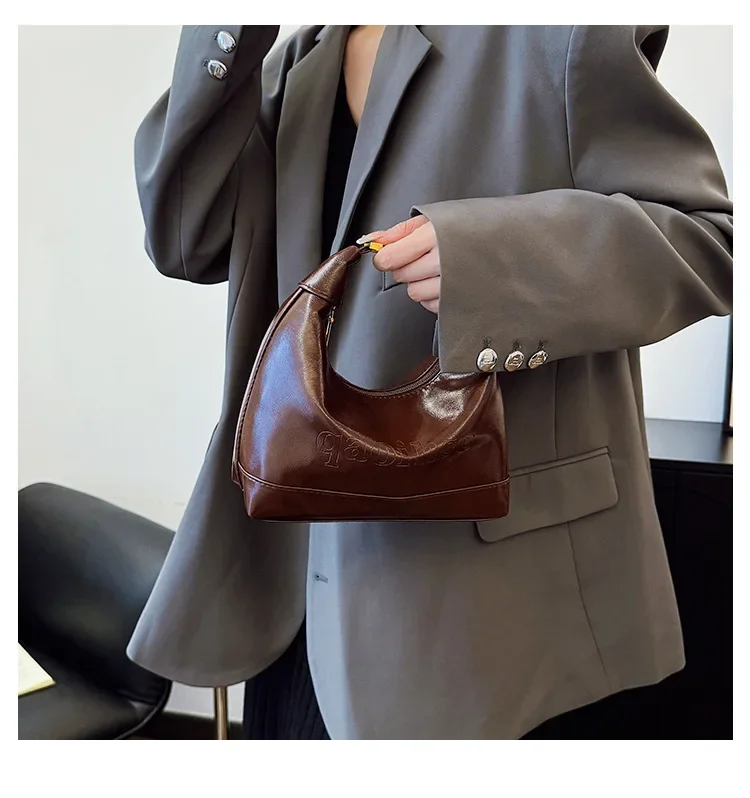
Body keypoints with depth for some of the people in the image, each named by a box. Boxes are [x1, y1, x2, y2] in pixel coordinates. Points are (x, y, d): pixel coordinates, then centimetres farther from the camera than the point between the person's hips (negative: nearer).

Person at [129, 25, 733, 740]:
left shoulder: (555, 35, -6)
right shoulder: (300, 61, 13)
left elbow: (707, 237, -8)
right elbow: (186, 239, 5)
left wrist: (500, 256, -25)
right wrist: (229, 38, -4)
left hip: (473, 542, -6)